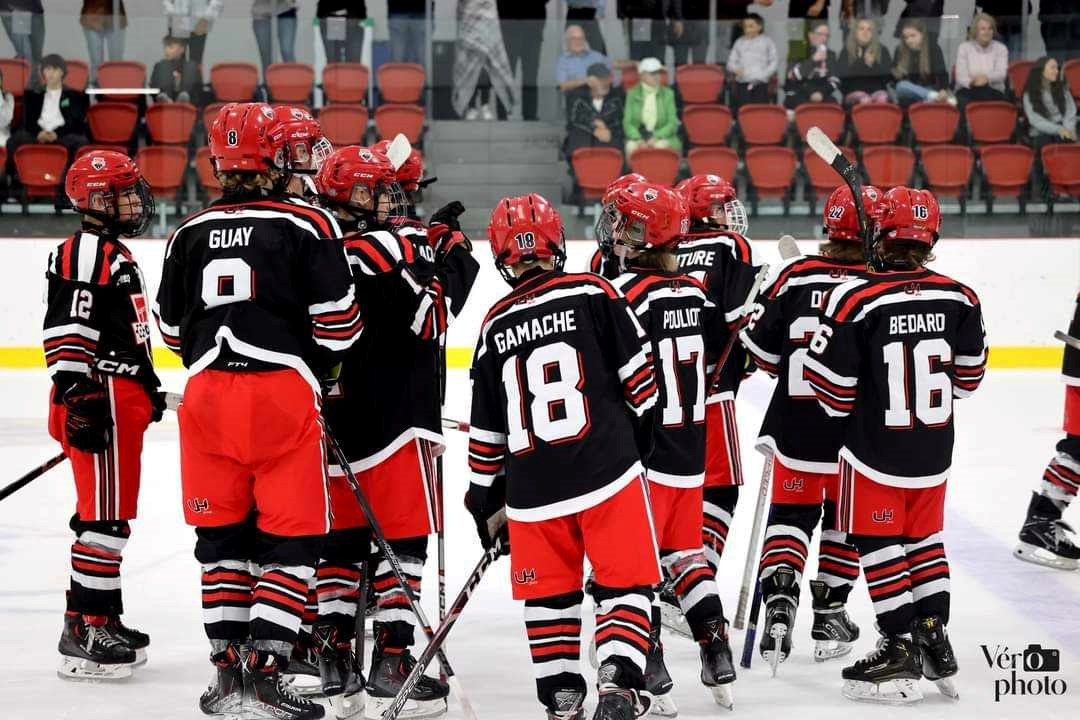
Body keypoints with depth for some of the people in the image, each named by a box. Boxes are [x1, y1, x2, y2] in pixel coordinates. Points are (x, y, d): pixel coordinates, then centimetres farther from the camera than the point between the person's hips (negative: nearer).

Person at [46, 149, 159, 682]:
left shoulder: (116, 254, 21)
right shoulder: (87, 252, -12)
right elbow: (67, 332, -21)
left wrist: (147, 384, 33)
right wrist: (80, 397, -25)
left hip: (122, 400, 11)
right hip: (101, 401, -11)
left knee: (111, 516, 16)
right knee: (106, 517, -12)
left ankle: (103, 619, 24)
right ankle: (83, 632, -11)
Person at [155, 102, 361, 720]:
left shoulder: (191, 233, 10)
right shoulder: (308, 225, -3)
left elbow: (173, 328, 16)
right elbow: (338, 320, -5)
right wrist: (320, 368, 14)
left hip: (207, 392, 4)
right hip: (282, 392, -4)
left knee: (223, 535, 14)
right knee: (292, 537, 1)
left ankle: (227, 668, 15)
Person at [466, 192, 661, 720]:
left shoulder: (496, 325, 7)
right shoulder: (593, 294, -1)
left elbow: (487, 429, 11)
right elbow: (640, 379, -1)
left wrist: (485, 500, 21)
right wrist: (643, 435, 18)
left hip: (532, 490, 2)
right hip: (607, 474, -2)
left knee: (549, 593, 14)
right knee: (624, 580, 5)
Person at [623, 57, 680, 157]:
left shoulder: (667, 93, 8)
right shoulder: (633, 94, 8)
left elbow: (673, 123, 3)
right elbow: (627, 122, 2)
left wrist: (656, 137, -15)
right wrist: (638, 139, -19)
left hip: (663, 137, 0)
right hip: (638, 135, 0)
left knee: (661, 146, -33)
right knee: (632, 147, -32)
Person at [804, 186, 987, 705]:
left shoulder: (855, 299, -18)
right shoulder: (960, 299, -5)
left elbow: (831, 382, -14)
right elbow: (968, 376, 5)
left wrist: (843, 412, 7)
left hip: (874, 449, -5)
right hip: (934, 449, 5)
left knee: (879, 546, 6)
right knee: (925, 540, 18)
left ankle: (901, 648, 5)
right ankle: (936, 644, 20)